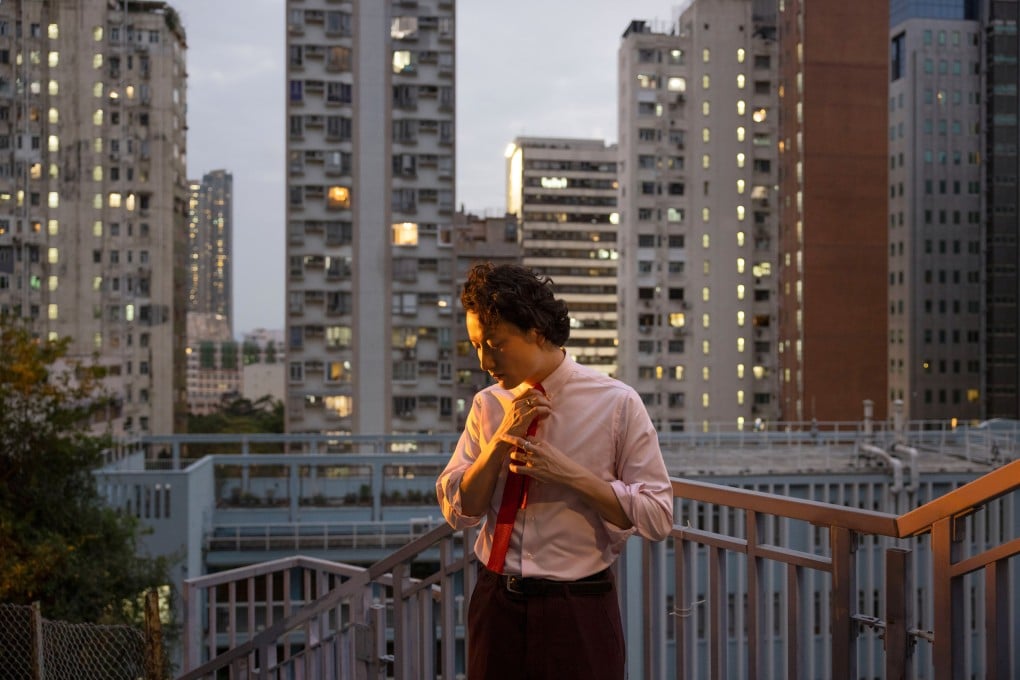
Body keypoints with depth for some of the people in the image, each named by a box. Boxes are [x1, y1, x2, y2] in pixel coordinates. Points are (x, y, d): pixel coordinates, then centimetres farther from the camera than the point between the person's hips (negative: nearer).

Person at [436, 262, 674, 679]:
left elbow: (657, 516, -9)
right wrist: (501, 439, -13)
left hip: (580, 613, -3)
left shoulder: (616, 403, -9)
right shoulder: (487, 406, 2)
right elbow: (457, 511, 1)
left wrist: (569, 473, -19)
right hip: (496, 607, 3)